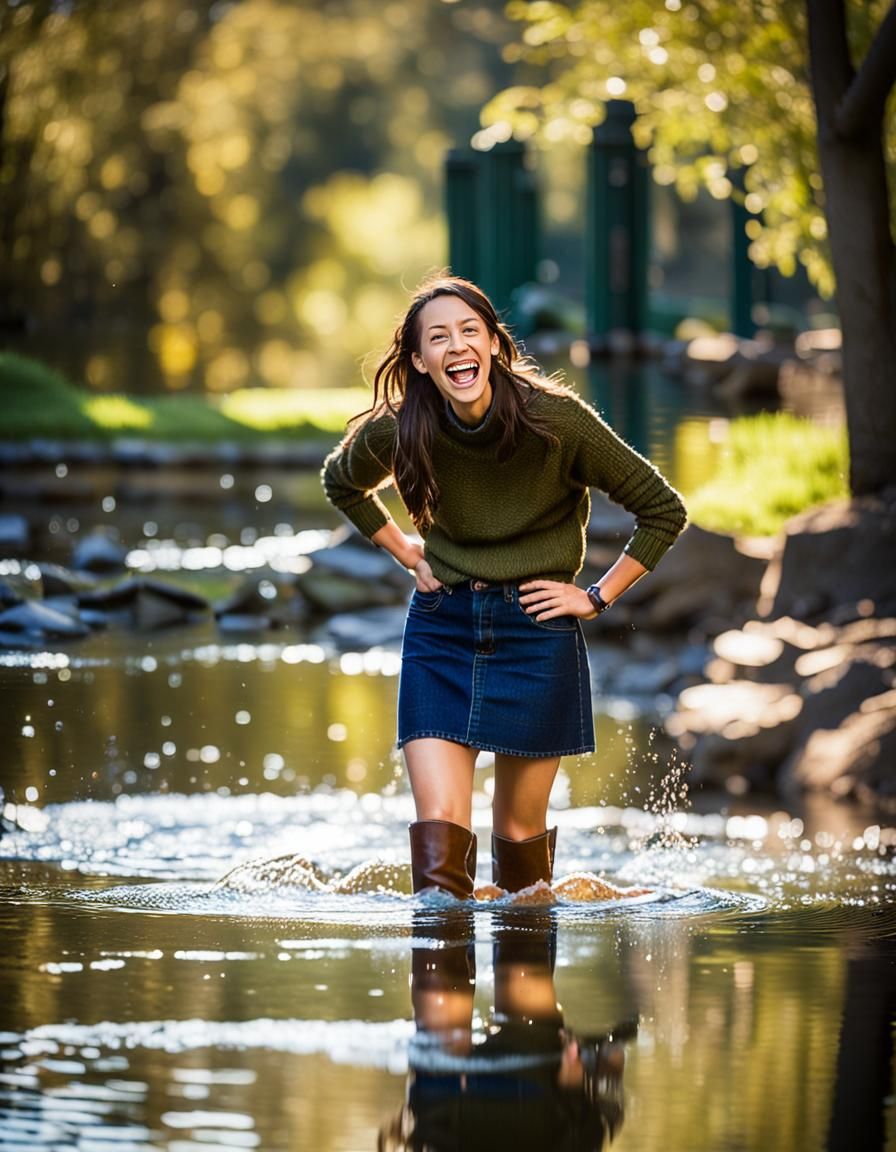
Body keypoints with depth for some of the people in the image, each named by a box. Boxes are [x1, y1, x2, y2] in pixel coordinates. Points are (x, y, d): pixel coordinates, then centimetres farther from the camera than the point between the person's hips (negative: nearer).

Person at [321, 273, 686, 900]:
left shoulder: (556, 421, -15)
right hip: (440, 630, 2)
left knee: (521, 828, 6)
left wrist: (598, 597, -5)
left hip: (536, 630, -2)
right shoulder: (397, 432, -8)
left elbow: (664, 511, -4)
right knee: (438, 833, -10)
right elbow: (341, 482, 18)